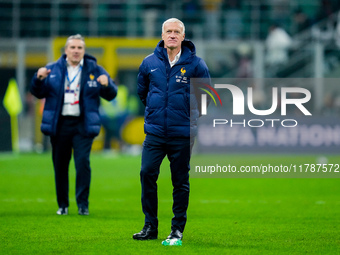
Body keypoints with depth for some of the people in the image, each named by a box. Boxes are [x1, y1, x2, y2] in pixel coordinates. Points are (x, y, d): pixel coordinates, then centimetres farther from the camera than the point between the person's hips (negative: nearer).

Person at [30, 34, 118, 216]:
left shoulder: (95, 70, 6)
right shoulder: (53, 70, 8)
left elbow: (111, 95, 5)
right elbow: (38, 93, 10)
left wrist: (107, 84, -17)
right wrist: (38, 78, -10)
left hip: (83, 125, -2)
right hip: (59, 124, 2)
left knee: (83, 162, -13)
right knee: (60, 165, 6)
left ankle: (83, 203, -6)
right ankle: (62, 204, 17)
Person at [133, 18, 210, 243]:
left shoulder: (195, 64, -3)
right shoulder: (150, 63, 4)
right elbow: (142, 91, 22)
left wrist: (191, 114, 10)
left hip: (182, 134, -2)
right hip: (154, 132, 2)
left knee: (181, 181, 3)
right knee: (147, 174, -5)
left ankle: (178, 228, 12)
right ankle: (150, 226, 5)